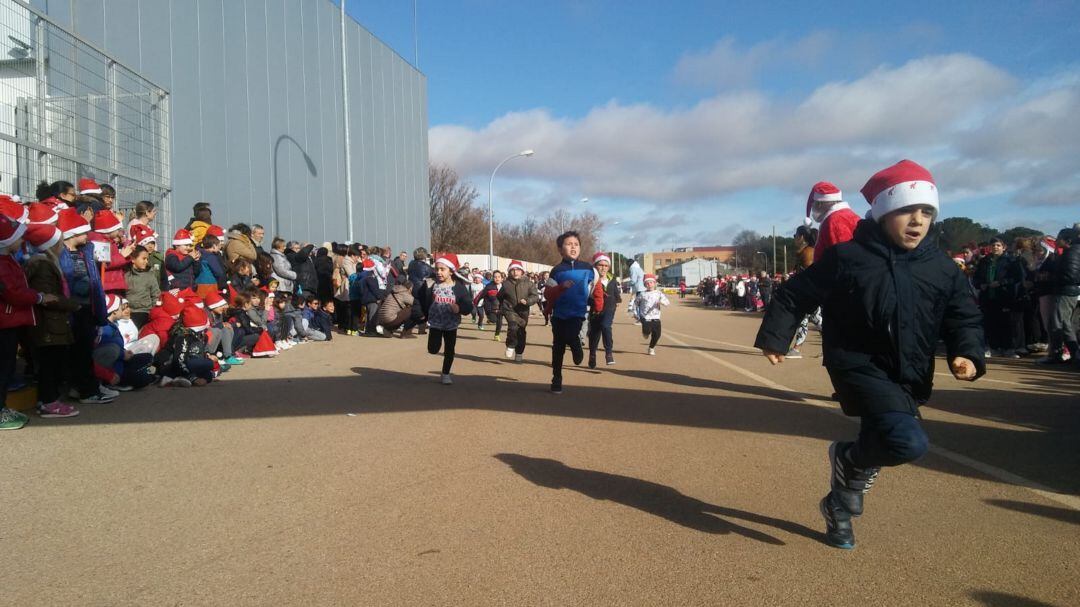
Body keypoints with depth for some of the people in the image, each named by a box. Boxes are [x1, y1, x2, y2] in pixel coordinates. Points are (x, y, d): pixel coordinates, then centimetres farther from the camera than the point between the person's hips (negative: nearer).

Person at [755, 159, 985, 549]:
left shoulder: (942, 269, 3)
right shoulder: (847, 257, -9)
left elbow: (964, 317, 8)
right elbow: (795, 295, -2)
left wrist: (967, 354, -11)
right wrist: (774, 338, -5)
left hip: (909, 378, 6)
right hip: (860, 367, -6)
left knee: (881, 440, 17)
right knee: (909, 442, -27)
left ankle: (840, 502, 45)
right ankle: (850, 460, 6)